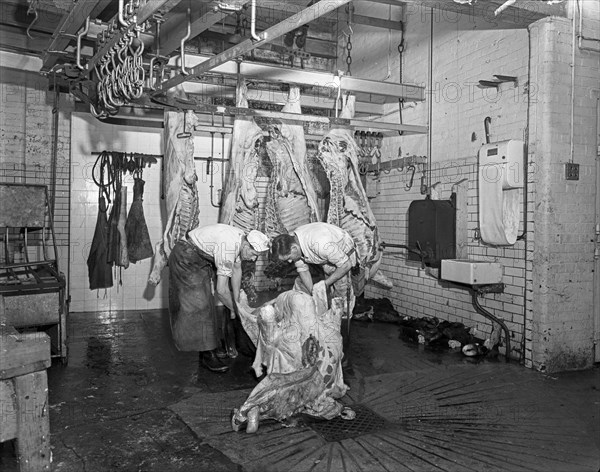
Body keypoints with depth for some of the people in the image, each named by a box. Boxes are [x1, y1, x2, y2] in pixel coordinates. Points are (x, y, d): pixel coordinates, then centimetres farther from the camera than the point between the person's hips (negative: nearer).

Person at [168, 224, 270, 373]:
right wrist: (235, 310, -14)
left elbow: (237, 269, 9)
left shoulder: (241, 238, -6)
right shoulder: (228, 248, -34)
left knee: (205, 304, 13)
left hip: (201, 259, 10)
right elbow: (221, 290, -29)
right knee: (199, 305, -13)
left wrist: (237, 302, 11)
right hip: (186, 258, -10)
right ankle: (208, 355, -11)